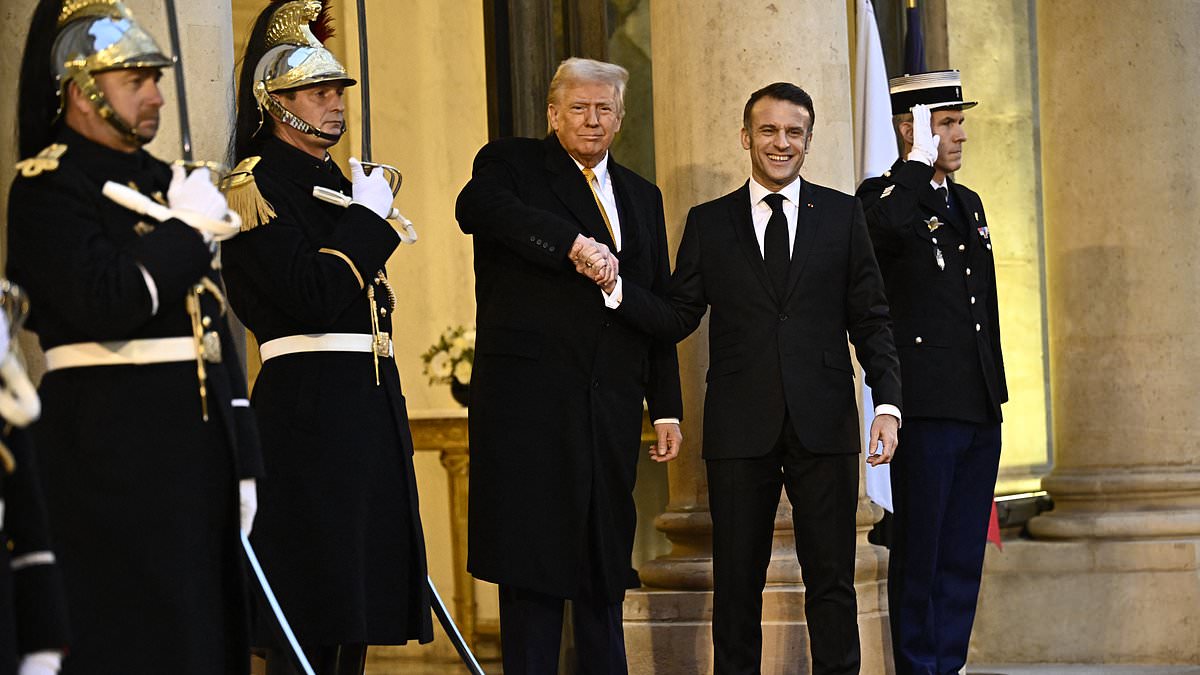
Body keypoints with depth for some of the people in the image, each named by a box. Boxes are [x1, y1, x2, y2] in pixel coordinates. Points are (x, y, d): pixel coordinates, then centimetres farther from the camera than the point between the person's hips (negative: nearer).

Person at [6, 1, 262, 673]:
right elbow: (106, 306, -22)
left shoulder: (165, 182, 17)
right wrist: (186, 231, -12)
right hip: (116, 448, -8)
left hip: (202, 438, 8)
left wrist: (241, 459, 14)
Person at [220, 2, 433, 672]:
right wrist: (368, 216, -11)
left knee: (355, 611, 10)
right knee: (311, 618, -10)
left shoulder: (336, 182, 18)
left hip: (373, 399, 9)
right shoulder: (255, 186, -8)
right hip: (309, 408, -9)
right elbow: (312, 295, -18)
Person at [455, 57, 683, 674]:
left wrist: (666, 408, 12)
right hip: (530, 397, -5)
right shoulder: (511, 164, 6)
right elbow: (479, 207, -19)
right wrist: (573, 243, -28)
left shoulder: (641, 197, 21)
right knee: (532, 553, -5)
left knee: (604, 557, 6)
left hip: (611, 400, 5)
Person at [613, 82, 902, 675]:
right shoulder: (709, 223, 9)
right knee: (737, 581, 3)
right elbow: (677, 319, 5)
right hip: (742, 427, 0)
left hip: (824, 425, 0)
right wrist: (617, 286, -11)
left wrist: (887, 402, -4)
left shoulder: (842, 215, 9)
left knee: (831, 578, 1)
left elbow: (870, 320, 7)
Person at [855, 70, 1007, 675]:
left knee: (963, 556, 10)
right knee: (919, 554, -2)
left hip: (980, 410, 7)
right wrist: (920, 158, -19)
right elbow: (886, 225, -32)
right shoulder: (885, 195, -5)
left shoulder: (969, 204, 19)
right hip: (927, 409, -7)